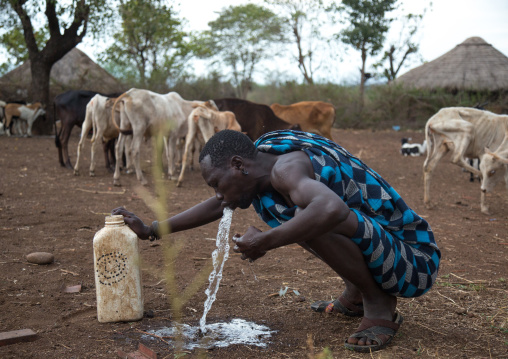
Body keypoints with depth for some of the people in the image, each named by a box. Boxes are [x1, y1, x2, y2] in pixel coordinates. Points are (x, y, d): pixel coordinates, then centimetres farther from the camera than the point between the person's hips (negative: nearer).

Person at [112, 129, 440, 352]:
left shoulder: (285, 167, -24)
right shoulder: (264, 152, 4)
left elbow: (332, 209, -46)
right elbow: (217, 206, 19)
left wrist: (266, 242, -32)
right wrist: (152, 229, 20)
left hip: (416, 260, -9)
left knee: (313, 220, -34)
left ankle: (380, 307, -10)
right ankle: (354, 298, 22)